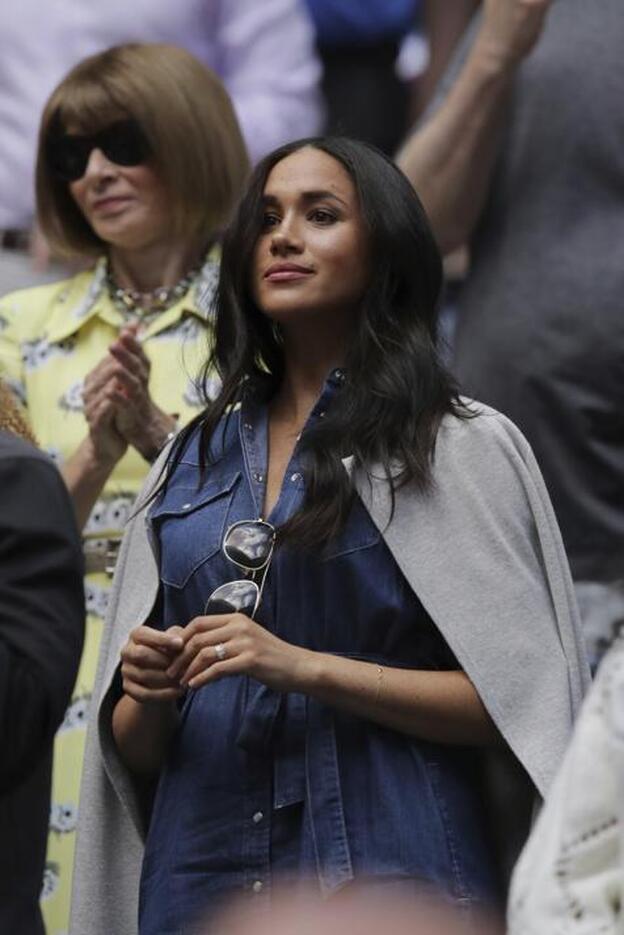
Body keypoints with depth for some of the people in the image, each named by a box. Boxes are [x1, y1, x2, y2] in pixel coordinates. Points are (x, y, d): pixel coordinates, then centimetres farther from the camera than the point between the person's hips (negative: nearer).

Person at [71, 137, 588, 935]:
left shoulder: (464, 446, 0)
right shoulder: (190, 461, 13)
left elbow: (517, 700, -9)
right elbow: (135, 753, 15)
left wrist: (308, 669, -17)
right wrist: (147, 697, -7)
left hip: (389, 870, -4)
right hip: (200, 864, 4)